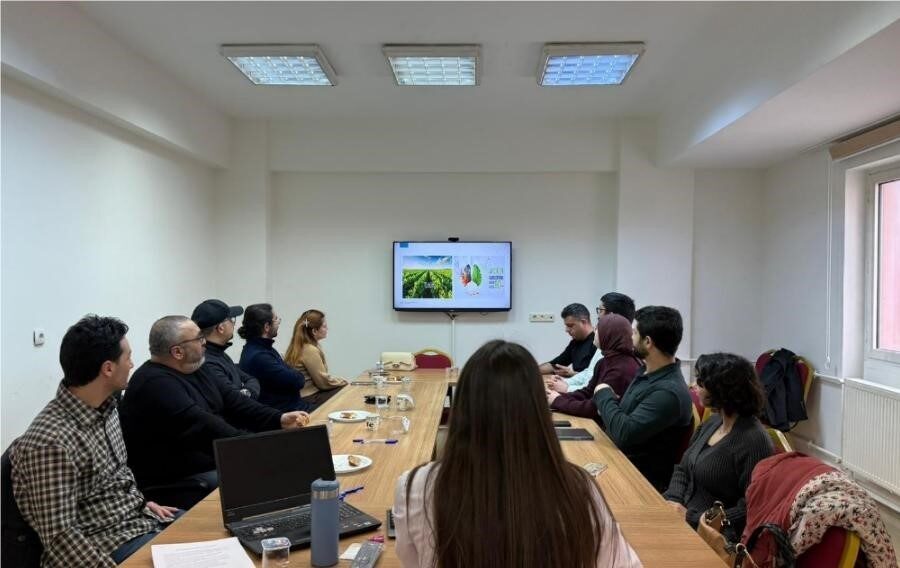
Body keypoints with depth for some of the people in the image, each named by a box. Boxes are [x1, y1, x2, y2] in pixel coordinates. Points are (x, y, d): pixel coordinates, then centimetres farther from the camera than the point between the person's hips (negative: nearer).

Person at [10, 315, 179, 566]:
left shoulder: (105, 406, 1)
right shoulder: (50, 442, -26)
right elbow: (60, 537, -24)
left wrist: (141, 501, 8)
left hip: (140, 517, 8)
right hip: (107, 544, -8)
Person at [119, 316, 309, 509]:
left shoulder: (195, 369, 9)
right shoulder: (155, 384, -21)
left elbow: (232, 399, 8)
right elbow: (203, 427, -29)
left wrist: (279, 419, -4)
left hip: (217, 463, 9)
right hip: (179, 484, -9)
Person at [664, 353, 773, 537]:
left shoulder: (754, 441, -18)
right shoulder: (712, 423, 9)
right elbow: (682, 469, 17)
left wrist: (692, 519, -19)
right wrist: (673, 500, -3)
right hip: (681, 517, 8)